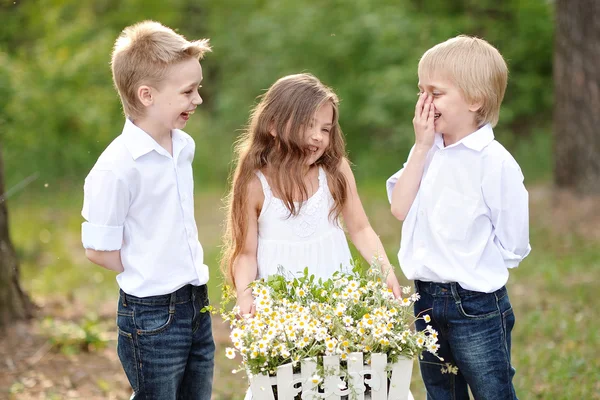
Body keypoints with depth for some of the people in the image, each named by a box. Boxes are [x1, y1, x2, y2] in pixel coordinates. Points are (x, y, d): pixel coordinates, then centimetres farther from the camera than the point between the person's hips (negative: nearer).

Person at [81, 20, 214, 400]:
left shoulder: (184, 146, 4)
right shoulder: (116, 168, -20)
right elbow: (99, 249, -15)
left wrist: (190, 267, 7)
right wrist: (153, 274, -6)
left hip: (198, 302, 7)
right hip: (152, 317, -7)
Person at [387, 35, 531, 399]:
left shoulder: (495, 162, -16)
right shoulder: (429, 152, 5)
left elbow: (512, 245, -13)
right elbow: (400, 208, -6)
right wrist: (422, 147, -8)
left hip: (475, 304, -7)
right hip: (426, 300, 7)